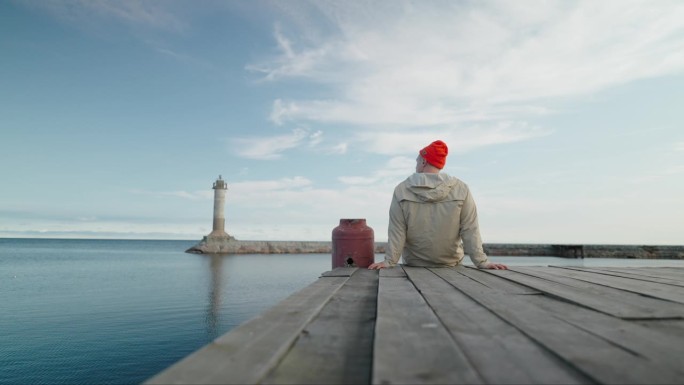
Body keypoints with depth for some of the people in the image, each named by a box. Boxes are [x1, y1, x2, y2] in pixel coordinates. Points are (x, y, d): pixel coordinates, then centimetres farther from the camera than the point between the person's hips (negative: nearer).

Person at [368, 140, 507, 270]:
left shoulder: (401, 190, -11)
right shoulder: (460, 189, -10)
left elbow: (397, 231, -12)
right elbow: (470, 230, -11)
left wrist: (389, 261, -9)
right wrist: (482, 262, -8)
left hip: (414, 264, 0)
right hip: (451, 263, 1)